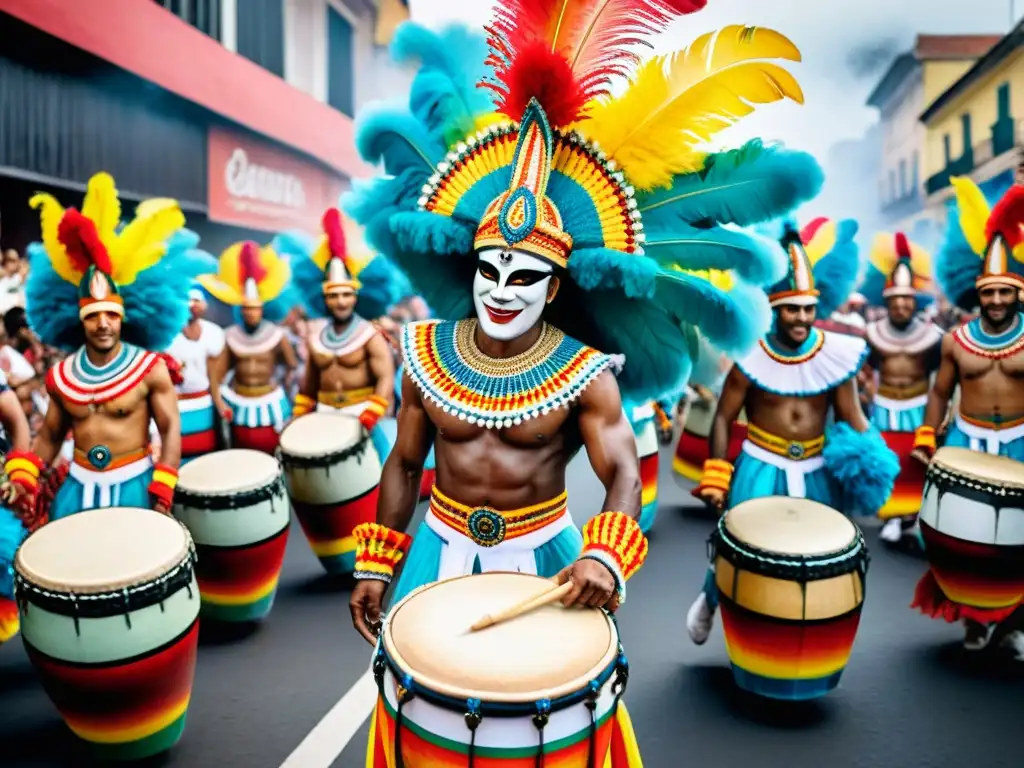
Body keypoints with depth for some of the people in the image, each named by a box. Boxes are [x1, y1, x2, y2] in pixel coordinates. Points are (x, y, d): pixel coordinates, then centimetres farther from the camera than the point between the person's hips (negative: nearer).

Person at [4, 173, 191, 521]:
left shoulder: (151, 369, -11)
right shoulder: (61, 376, 2)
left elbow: (170, 430, -10)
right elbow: (50, 435, 13)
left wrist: (161, 494, -16)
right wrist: (22, 478, -3)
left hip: (133, 483, -4)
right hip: (78, 485, 4)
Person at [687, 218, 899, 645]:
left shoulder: (836, 355, -6)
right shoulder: (751, 356, -12)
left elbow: (851, 415, 2)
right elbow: (723, 419, -6)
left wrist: (867, 461, -16)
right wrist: (714, 478, -10)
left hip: (815, 471, 3)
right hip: (760, 468, -3)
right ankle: (709, 602, 28)